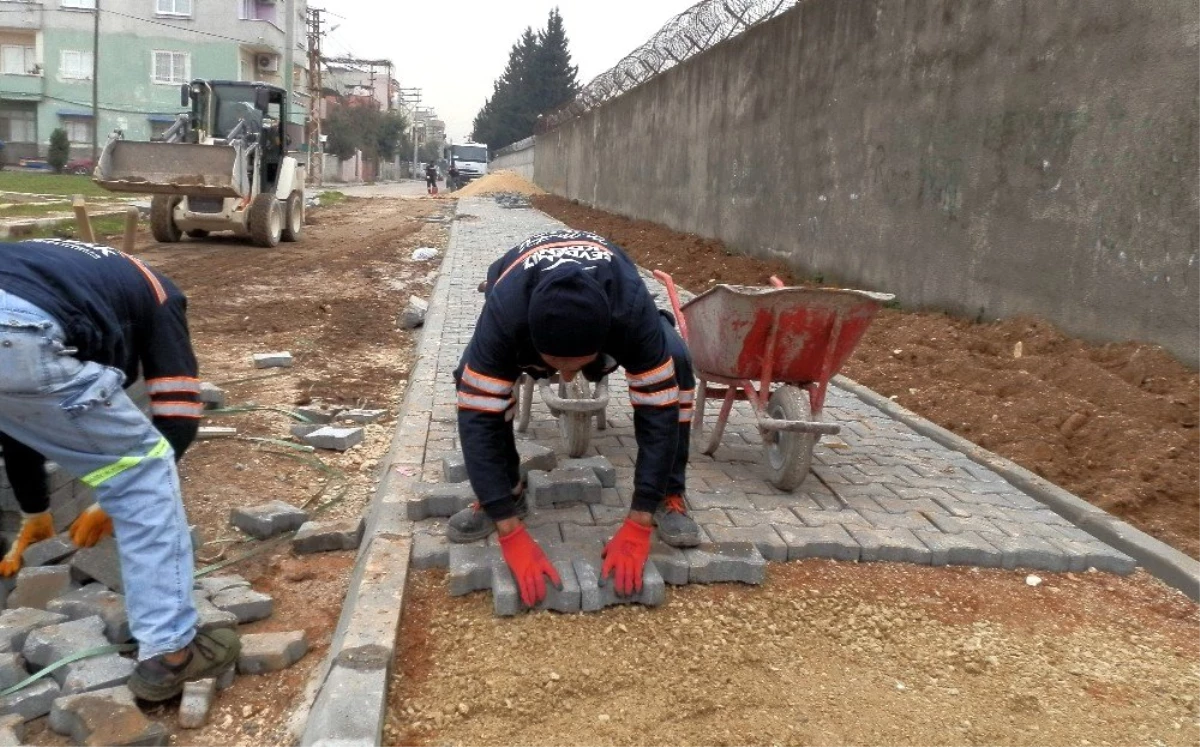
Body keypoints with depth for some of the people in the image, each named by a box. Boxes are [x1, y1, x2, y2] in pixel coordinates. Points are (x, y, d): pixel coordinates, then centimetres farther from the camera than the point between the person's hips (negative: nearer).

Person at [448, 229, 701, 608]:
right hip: (523, 298, 0)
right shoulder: (504, 312, -45)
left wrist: (637, 528, -41)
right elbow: (479, 417, -41)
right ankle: (508, 493, -6)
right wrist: (512, 535, -45)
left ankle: (670, 497, -10)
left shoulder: (633, 309, -44)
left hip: (611, 294, 0)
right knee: (474, 375, -28)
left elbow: (659, 410, -39)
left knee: (674, 365, -28)